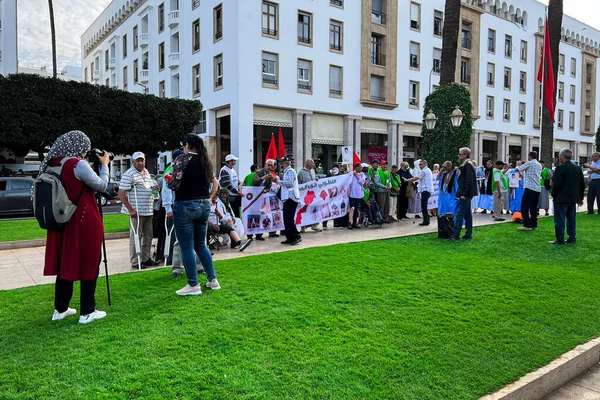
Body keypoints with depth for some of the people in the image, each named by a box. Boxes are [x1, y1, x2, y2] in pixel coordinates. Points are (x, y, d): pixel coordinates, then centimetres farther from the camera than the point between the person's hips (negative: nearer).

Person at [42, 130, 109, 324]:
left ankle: (60, 309, 26)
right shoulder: (78, 164, -17)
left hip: (62, 221, 8)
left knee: (64, 265, 16)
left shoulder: (53, 163, 5)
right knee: (88, 265, 2)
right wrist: (104, 165, 5)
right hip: (85, 222, -7)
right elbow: (101, 186, -7)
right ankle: (87, 312, 7)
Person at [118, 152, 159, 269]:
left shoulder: (146, 172, 15)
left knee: (148, 236, 14)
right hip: (137, 212, -8)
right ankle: (135, 262, 7)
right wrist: (130, 210, -20)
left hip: (148, 211, 8)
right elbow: (121, 193, -16)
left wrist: (154, 188, 8)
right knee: (136, 236, -1)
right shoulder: (129, 174, -11)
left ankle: (146, 258, 25)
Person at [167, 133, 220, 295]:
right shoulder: (205, 161, 11)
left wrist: (168, 182, 4)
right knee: (201, 244, 17)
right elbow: (215, 183, 17)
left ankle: (193, 285, 8)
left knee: (187, 247, 2)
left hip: (185, 206, -7)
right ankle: (212, 280, 21)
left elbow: (175, 184, -17)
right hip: (204, 206, 7)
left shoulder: (182, 159, -9)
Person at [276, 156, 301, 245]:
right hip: (287, 198, 10)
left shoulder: (290, 171, -8)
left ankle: (296, 236, -4)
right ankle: (290, 238, 12)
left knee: (289, 219, -11)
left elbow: (289, 183, -20)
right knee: (286, 219, 8)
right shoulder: (286, 172, 22)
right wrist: (281, 178, 7)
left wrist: (278, 180, -14)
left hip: (291, 198, -10)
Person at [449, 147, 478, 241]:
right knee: (467, 215, 12)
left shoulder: (468, 165, -13)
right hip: (466, 194, 10)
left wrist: (464, 194, -21)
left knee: (459, 215, -9)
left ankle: (455, 235, -8)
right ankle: (468, 235, 18)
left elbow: (469, 181, -20)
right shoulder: (465, 165, 16)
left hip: (465, 194, -10)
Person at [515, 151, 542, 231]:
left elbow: (517, 169, 0)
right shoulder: (539, 165, 17)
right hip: (538, 189, 8)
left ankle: (527, 225, -13)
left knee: (524, 207, -7)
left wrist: (516, 167, 23)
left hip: (530, 188, -8)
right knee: (534, 207, 14)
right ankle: (534, 224, 16)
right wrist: (524, 175, 33)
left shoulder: (530, 163, -5)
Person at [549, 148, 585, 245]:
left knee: (559, 219, -2)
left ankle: (560, 240, 1)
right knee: (571, 219, 15)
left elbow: (556, 184, -18)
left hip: (561, 198, -8)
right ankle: (572, 238, 20)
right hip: (573, 198, 8)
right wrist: (580, 198, 21)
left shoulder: (560, 168, -16)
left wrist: (553, 195, -4)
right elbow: (582, 184, 14)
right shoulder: (577, 168, 9)